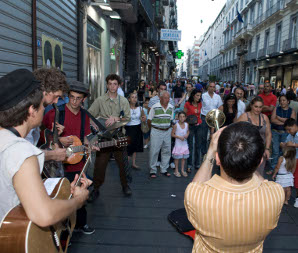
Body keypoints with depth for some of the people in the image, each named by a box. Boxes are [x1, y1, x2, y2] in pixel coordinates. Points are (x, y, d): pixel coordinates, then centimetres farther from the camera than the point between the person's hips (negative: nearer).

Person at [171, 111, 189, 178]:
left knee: (184, 157, 11)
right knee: (177, 157, 4)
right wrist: (179, 137, -19)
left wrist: (187, 135, -4)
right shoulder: (176, 125, -13)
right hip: (178, 144, -4)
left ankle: (182, 170, 24)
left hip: (184, 144, 4)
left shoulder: (186, 124, 0)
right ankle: (176, 171, 17)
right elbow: (172, 134, -9)